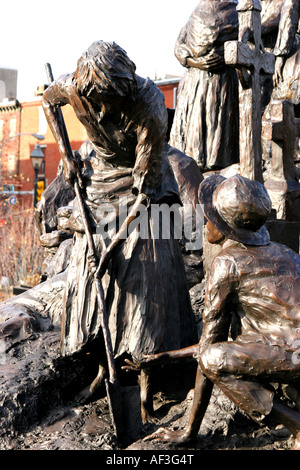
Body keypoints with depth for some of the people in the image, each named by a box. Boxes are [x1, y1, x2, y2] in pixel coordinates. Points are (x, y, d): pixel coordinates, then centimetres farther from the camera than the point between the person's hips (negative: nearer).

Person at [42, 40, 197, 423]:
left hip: (140, 180, -4)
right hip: (98, 177, 4)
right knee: (89, 267, 0)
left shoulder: (147, 105, -33)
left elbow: (145, 189, -30)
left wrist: (116, 242, -30)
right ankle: (104, 364, 15)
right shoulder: (75, 88, -22)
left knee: (143, 269, -13)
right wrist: (66, 154, -4)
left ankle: (145, 378, -2)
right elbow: (48, 101, 6)